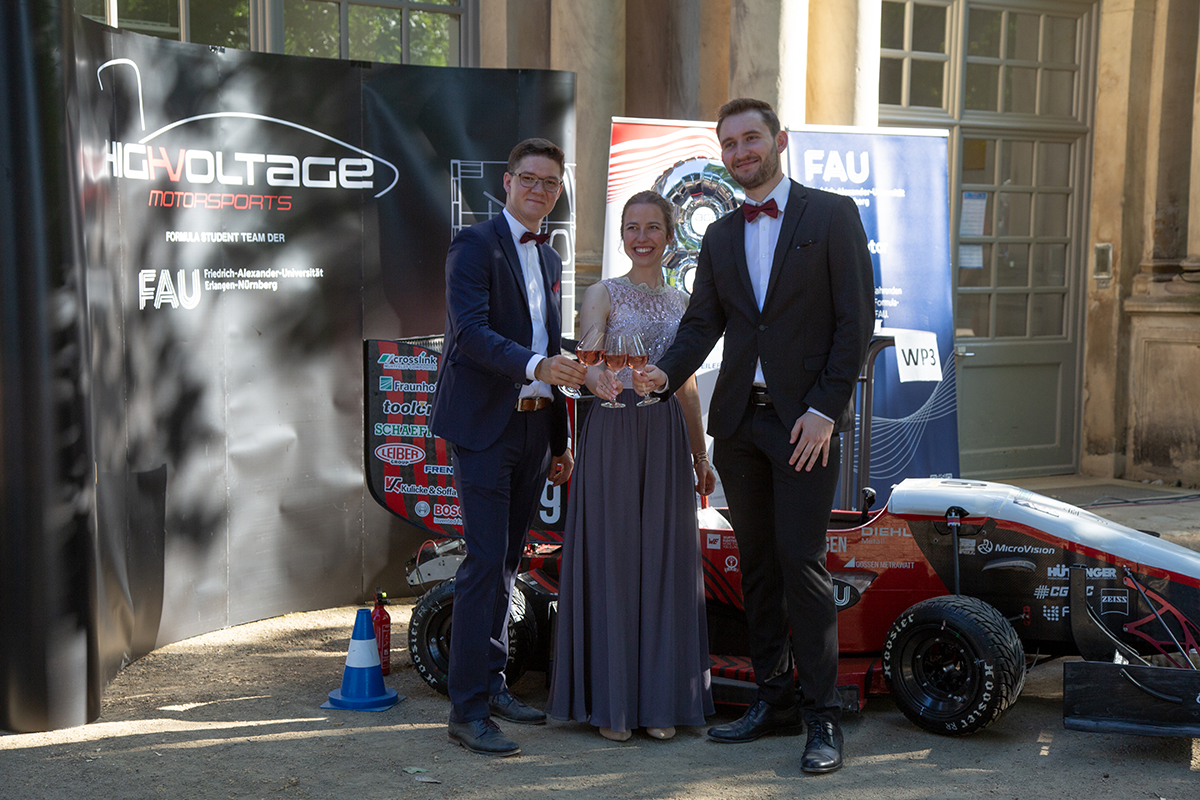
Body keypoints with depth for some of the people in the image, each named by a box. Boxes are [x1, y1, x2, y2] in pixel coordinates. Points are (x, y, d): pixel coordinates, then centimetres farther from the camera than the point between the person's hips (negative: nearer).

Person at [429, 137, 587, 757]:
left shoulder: (549, 259, 18)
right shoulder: (475, 245, -5)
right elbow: (470, 332, -19)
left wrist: (559, 439, 20)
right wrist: (537, 366, -33)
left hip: (533, 427, 7)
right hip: (484, 427, -7)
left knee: (506, 561, 12)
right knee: (485, 562, -11)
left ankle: (492, 684, 22)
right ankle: (468, 710, -7)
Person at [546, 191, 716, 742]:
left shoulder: (682, 302, 14)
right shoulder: (603, 295, 1)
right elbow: (586, 362, -13)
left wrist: (700, 456, 17)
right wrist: (600, 381, -36)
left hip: (667, 437, 4)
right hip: (612, 434, -4)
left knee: (665, 558, 4)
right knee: (611, 556, -2)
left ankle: (659, 701, 13)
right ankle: (610, 702, 7)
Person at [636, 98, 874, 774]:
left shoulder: (832, 215, 0)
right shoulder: (720, 236, 15)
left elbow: (858, 319, -6)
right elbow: (703, 320, 9)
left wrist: (824, 409, -14)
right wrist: (667, 372, -12)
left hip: (805, 417, -5)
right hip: (739, 416, 6)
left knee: (801, 561, -9)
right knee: (757, 563, 10)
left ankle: (823, 716, 1)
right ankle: (775, 699, 20)